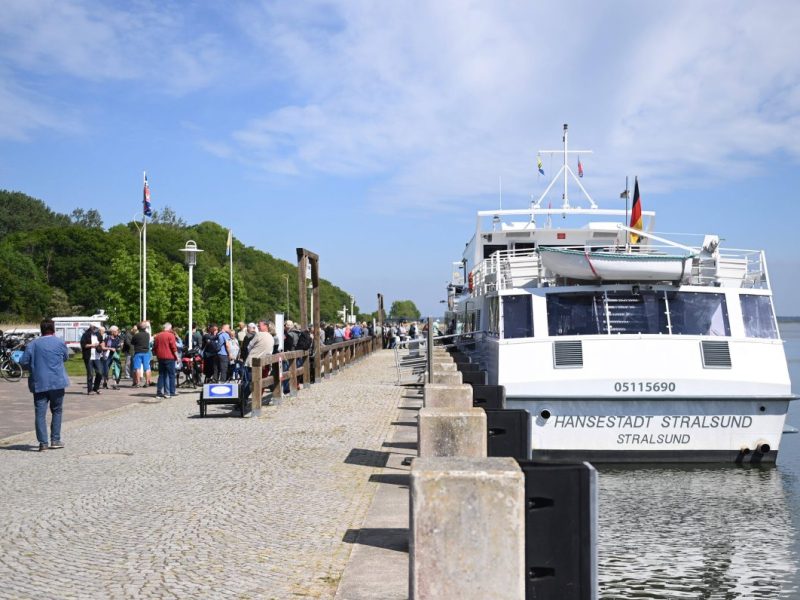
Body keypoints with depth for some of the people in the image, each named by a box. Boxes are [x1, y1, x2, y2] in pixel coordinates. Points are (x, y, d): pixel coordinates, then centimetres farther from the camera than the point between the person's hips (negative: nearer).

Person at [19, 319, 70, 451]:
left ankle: (43, 442, -3)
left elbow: (23, 362, -1)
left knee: (40, 413, 2)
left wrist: (33, 368, 17)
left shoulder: (33, 344, 2)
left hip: (39, 383, 1)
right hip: (57, 382, 0)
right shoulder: (60, 342, 0)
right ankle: (55, 440, 11)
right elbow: (66, 357, 14)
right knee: (57, 411, 13)